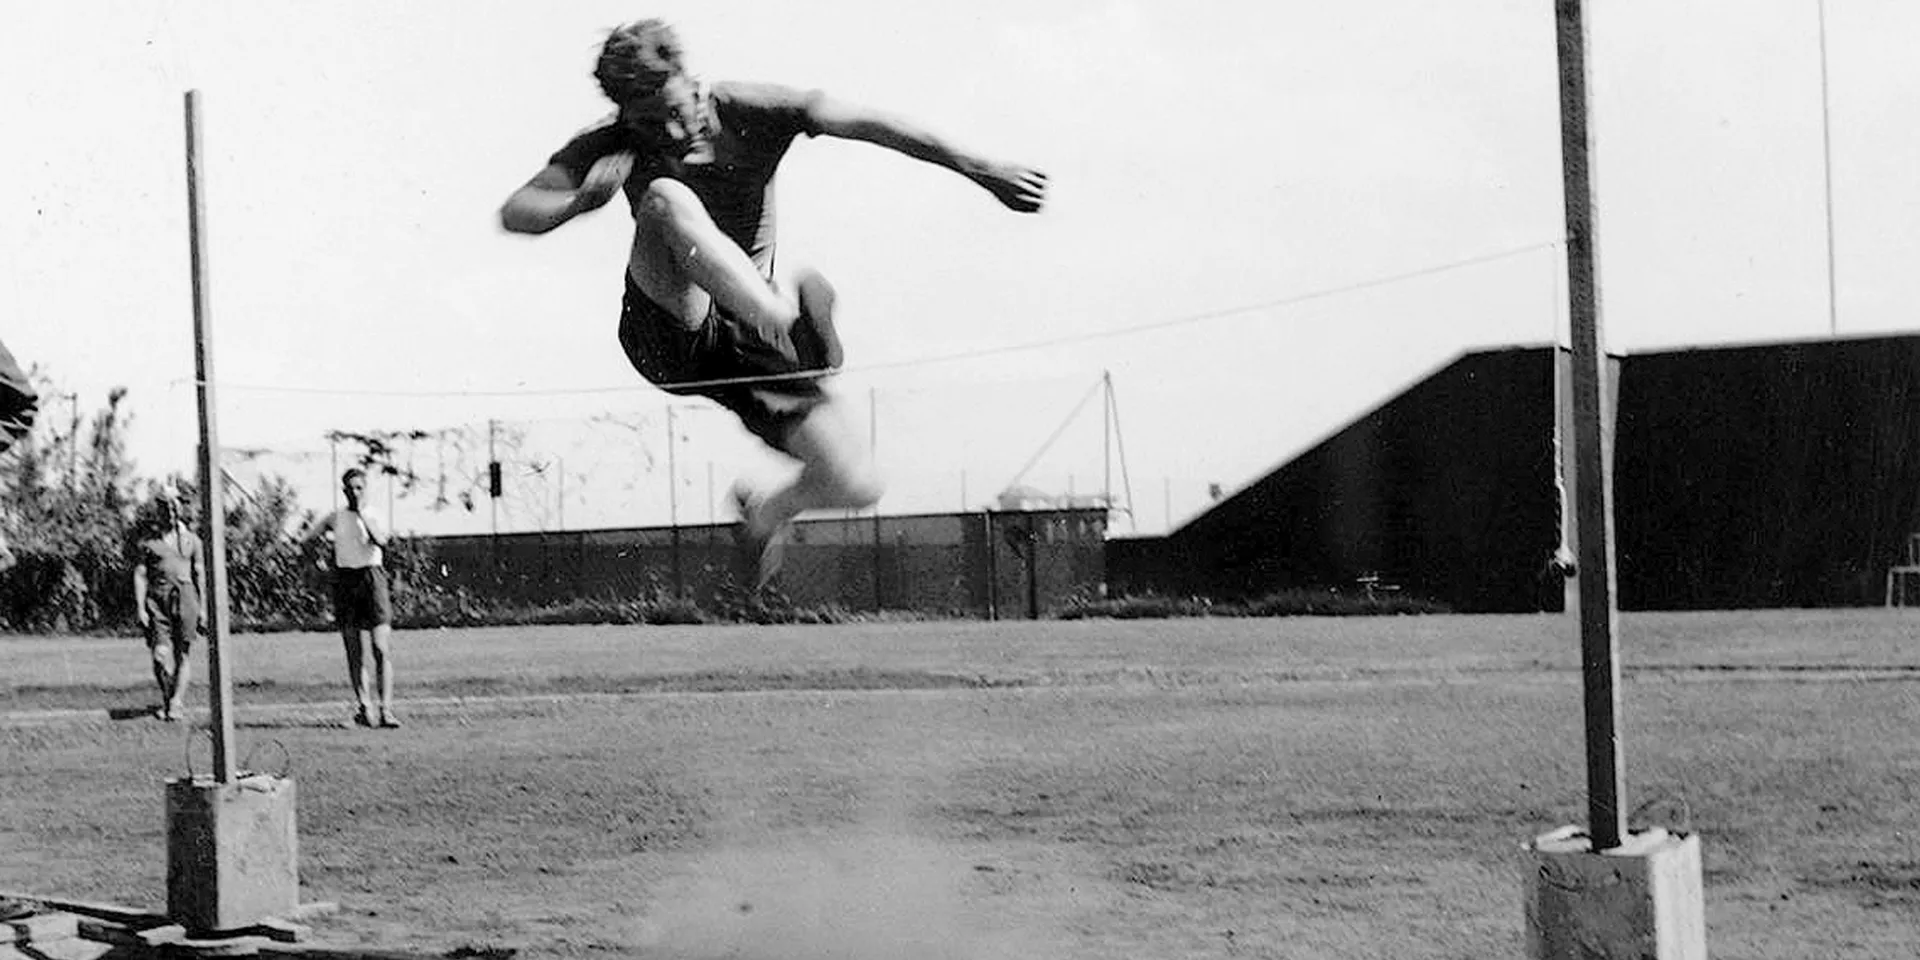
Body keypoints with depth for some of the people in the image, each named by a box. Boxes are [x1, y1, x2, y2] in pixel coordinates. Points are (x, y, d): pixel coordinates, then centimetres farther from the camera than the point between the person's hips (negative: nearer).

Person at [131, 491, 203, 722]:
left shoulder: (191, 540, 14)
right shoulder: (146, 542, 8)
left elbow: (198, 574, 13)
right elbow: (139, 575, 3)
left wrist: (202, 607, 7)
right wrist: (140, 607, -7)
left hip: (185, 596, 2)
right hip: (157, 597, -2)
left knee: (183, 653, -4)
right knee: (160, 653, -8)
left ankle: (176, 702, -3)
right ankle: (166, 699, 9)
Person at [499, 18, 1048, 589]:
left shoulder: (749, 112, -6)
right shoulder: (611, 144, -5)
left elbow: (868, 125, -9)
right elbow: (514, 213, -11)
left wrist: (981, 171, -15)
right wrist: (579, 201, -33)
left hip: (747, 341, 2)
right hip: (669, 334, -2)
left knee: (856, 487, -10)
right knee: (667, 198, -31)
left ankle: (767, 510, 28)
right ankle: (788, 322, -54)